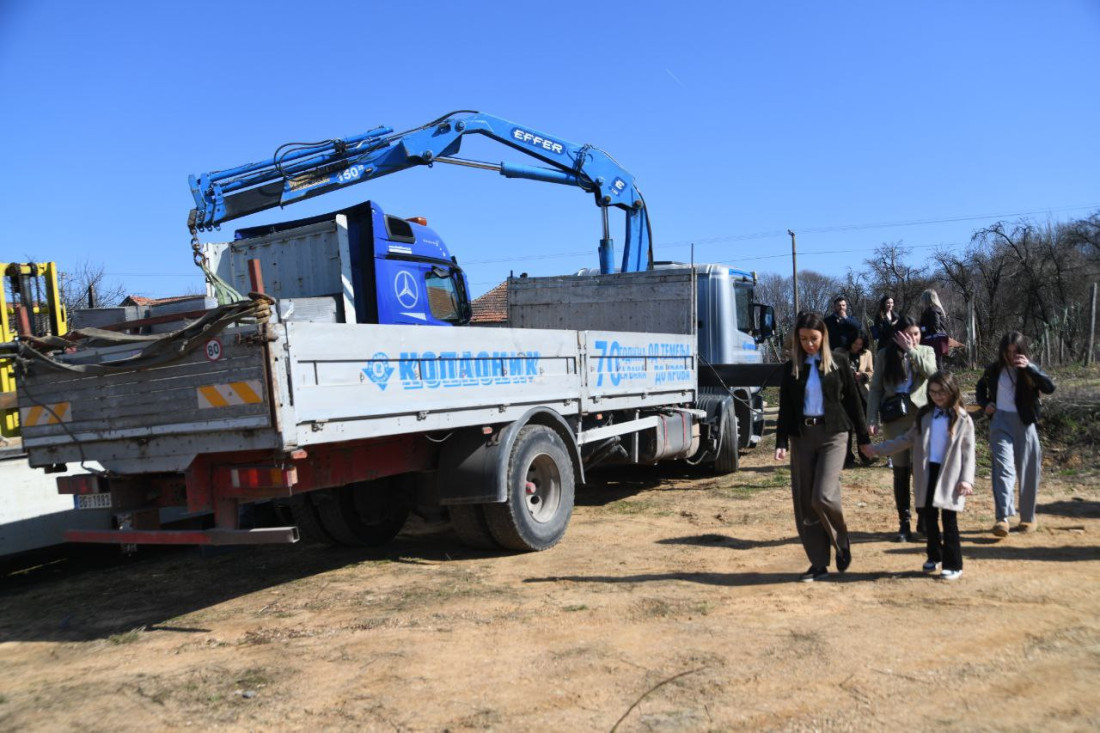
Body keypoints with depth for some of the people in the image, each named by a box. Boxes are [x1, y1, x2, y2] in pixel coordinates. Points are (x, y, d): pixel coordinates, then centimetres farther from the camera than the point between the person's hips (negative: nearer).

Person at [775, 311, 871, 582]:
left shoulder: (839, 363, 4)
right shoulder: (791, 368, 7)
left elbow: (852, 400, 7)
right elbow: (785, 408, 6)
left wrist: (864, 437, 8)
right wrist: (781, 443, -5)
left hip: (832, 435, -3)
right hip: (802, 437, 3)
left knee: (823, 496, -17)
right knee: (804, 503, 2)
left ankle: (842, 541, 14)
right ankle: (819, 564, 13)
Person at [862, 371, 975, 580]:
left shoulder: (962, 419, -3)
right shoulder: (925, 415, 9)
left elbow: (968, 452, -5)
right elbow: (907, 439, 11)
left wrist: (966, 479, -15)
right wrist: (877, 449, 6)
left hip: (949, 474, -4)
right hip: (927, 472, 4)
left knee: (949, 520, 0)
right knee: (929, 517, 11)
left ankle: (953, 565, 10)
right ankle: (934, 557, 28)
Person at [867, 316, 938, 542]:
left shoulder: (926, 352, 8)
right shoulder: (884, 355, 5)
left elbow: (930, 372, -13)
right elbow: (876, 389, 2)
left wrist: (911, 350, -12)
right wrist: (872, 418, -6)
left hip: (921, 416, 0)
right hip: (895, 417, 0)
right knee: (901, 471, 4)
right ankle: (904, 522, 12)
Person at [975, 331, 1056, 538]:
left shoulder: (1030, 371, -1)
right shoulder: (994, 369, 5)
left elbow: (1049, 387, -20)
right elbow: (980, 387, 24)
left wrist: (1030, 367, -28)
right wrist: (984, 403, 6)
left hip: (1024, 424, 0)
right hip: (1000, 422, 0)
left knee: (1027, 472, 7)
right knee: (1003, 467, -14)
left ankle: (1028, 517, 23)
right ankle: (1003, 518, -23)